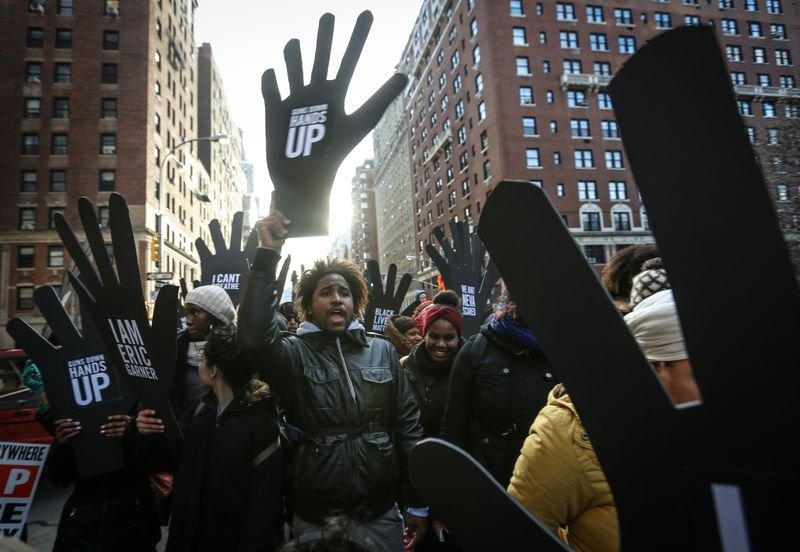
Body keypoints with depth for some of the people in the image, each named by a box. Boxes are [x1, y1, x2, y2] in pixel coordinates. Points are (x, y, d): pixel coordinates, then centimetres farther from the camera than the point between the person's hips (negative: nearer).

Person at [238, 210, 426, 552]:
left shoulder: (382, 351, 1)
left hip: (381, 515, 2)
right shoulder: (295, 353, -6)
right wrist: (268, 256, -28)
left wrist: (418, 502, 2)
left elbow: (407, 424, 2)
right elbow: (254, 338, -28)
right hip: (315, 520, -2)